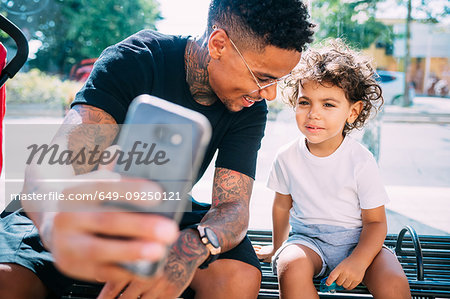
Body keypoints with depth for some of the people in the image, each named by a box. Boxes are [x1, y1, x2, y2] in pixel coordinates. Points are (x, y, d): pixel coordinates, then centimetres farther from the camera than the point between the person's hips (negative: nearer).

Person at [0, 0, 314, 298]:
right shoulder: (134, 60, -23)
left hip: (167, 217, 3)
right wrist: (57, 224, -61)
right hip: (95, 213, -2)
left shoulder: (250, 110, -12)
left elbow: (233, 206, -20)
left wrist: (193, 246, -46)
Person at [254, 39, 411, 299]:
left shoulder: (361, 161, -13)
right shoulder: (287, 158, -6)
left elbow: (375, 221, -7)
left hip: (357, 241, -1)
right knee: (291, 267, -32)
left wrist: (358, 261, -23)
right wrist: (278, 247, 23)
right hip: (307, 239, 1)